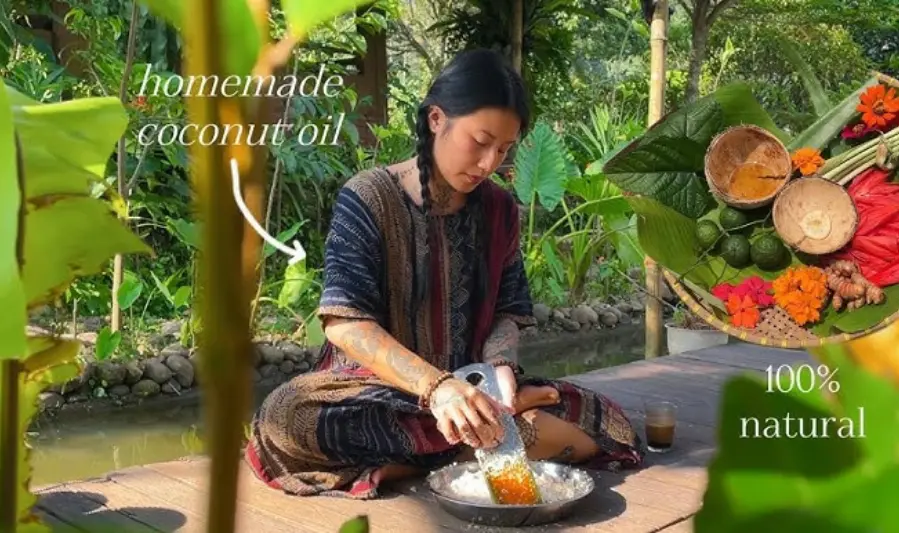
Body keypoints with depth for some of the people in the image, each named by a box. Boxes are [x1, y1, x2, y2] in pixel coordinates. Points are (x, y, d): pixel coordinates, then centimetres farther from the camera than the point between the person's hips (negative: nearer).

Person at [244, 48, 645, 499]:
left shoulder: (498, 208, 3)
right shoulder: (369, 197, -11)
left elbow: (507, 310, 6)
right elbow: (344, 324, -21)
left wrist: (500, 366, -18)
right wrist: (436, 386, -35)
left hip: (469, 388, 4)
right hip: (374, 391, -3)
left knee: (609, 427, -14)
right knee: (283, 419, -35)